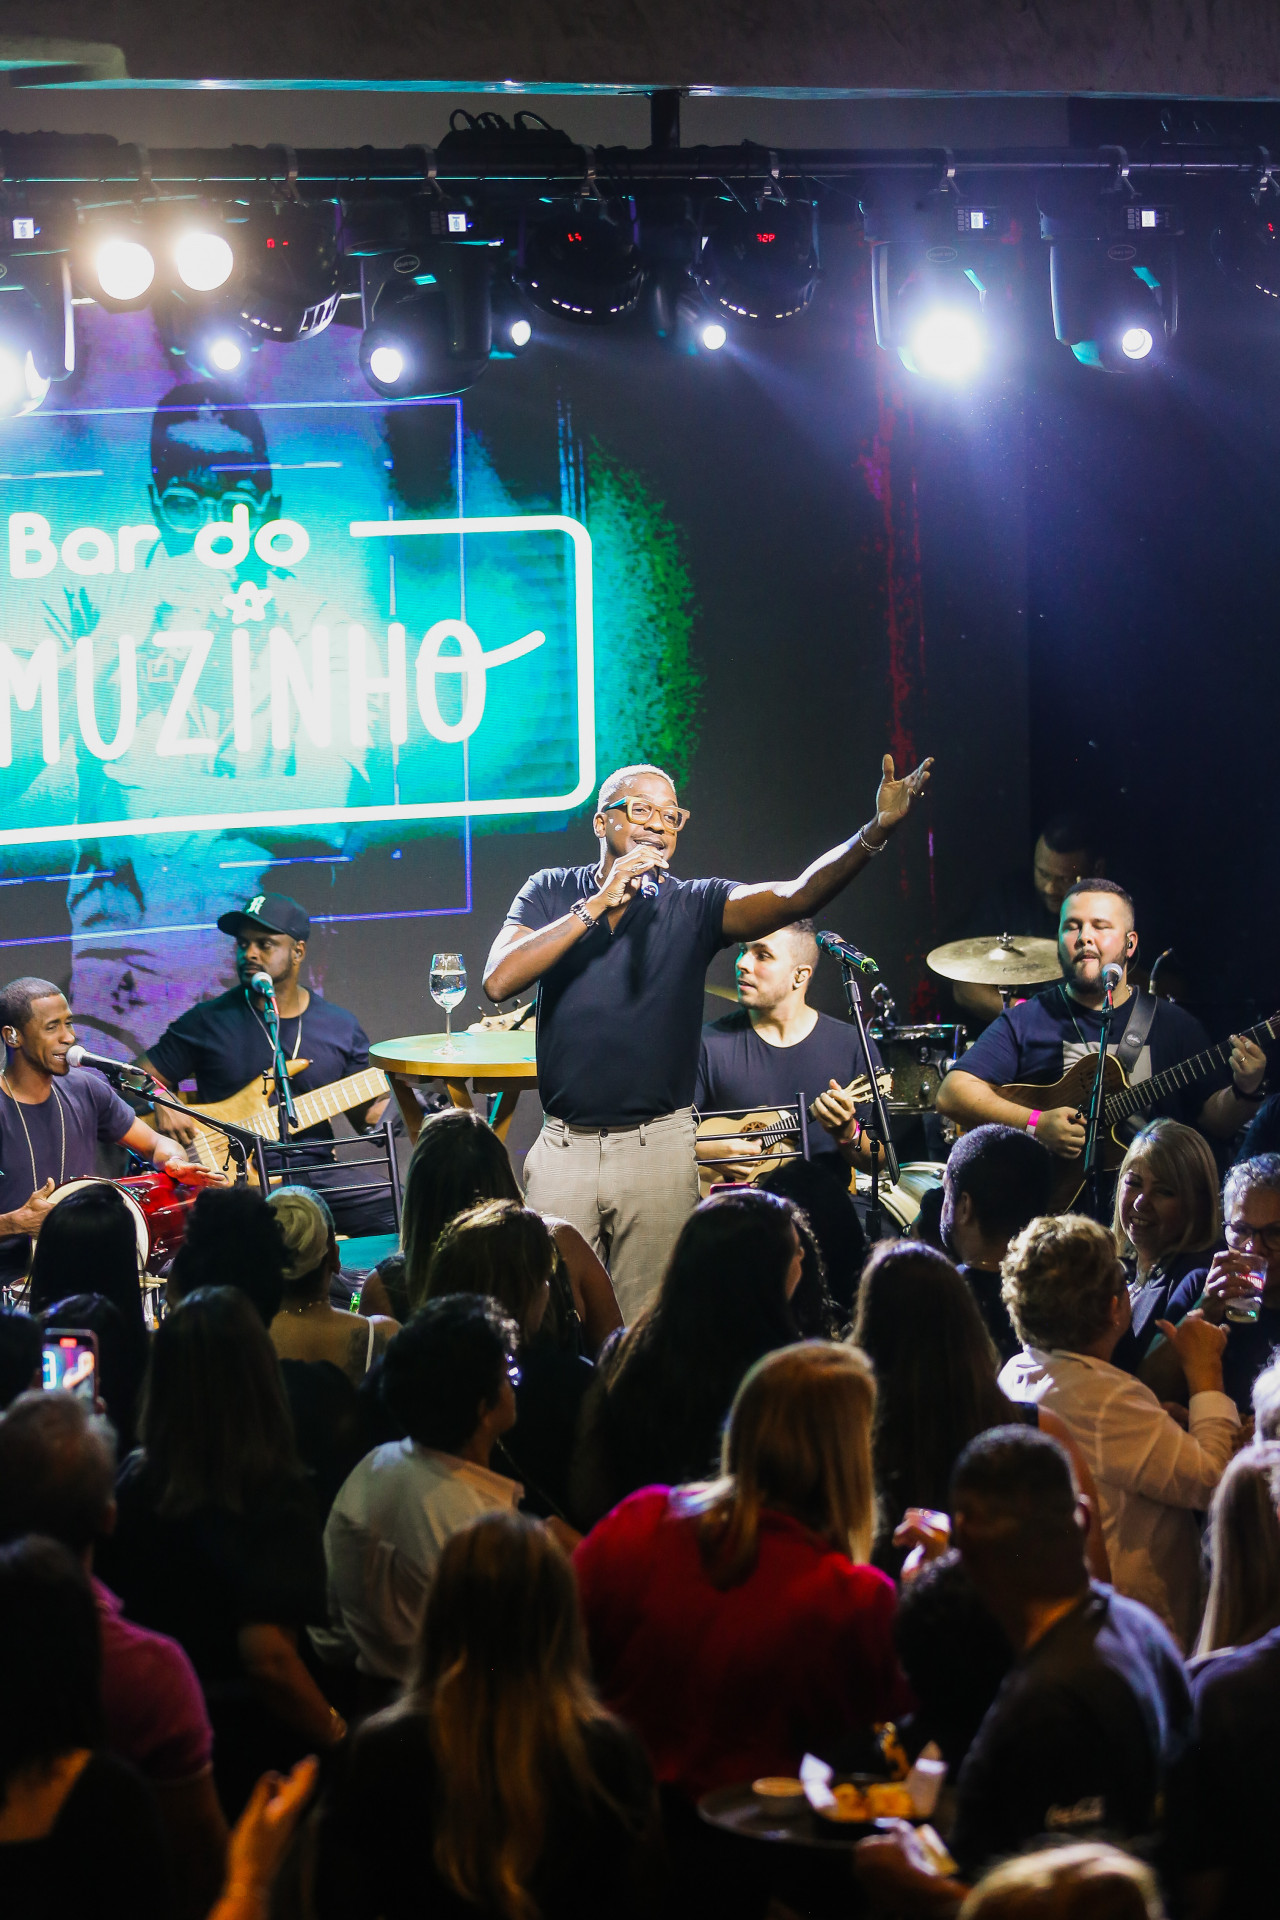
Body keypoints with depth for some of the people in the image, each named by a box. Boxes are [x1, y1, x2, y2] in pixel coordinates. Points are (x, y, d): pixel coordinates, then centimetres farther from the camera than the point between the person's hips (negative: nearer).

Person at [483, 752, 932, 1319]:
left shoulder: (693, 906, 3)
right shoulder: (552, 893, 6)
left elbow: (795, 896, -12)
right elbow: (499, 980, -9)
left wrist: (875, 833, -29)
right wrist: (597, 905, -12)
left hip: (658, 1150, -1)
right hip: (563, 1145, 1)